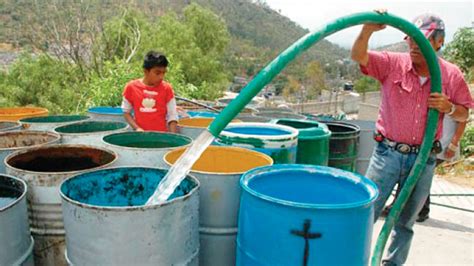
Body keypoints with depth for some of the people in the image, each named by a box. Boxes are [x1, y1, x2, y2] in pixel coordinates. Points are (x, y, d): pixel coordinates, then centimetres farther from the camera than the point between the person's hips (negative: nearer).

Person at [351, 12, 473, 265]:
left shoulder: (451, 75, -1)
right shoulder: (392, 63, -6)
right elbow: (358, 56, -19)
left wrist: (449, 108, -15)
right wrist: (368, 30, -38)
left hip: (423, 159, 2)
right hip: (387, 153, -2)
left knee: (405, 222, 15)